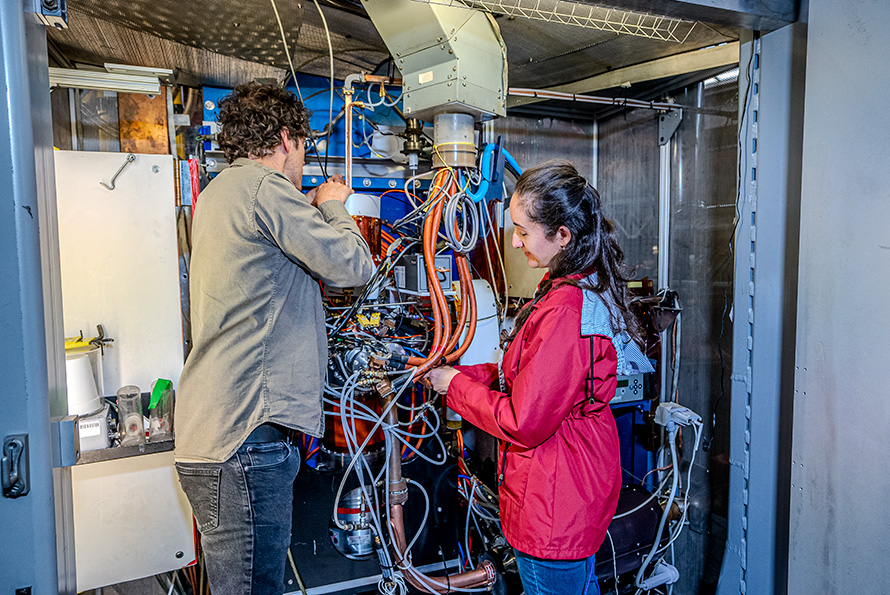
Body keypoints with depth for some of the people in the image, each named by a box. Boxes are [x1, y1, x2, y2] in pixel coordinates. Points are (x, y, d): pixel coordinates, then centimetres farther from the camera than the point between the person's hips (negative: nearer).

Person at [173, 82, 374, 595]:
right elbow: (353, 266, -10)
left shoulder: (218, 192, 21)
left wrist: (315, 208, 29)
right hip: (246, 436, -10)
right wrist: (334, 207, 6)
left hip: (211, 431, 10)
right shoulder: (263, 187, -12)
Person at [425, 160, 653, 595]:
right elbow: (531, 376, 10)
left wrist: (456, 386, -11)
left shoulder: (566, 310, -30)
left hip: (553, 508, -10)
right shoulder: (588, 288, 4)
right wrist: (460, 375, 4)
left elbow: (523, 423, -25)